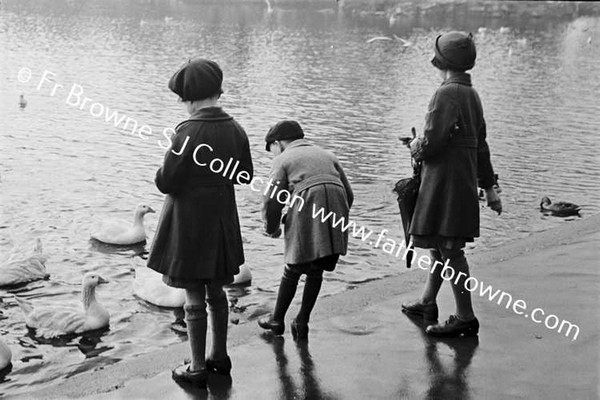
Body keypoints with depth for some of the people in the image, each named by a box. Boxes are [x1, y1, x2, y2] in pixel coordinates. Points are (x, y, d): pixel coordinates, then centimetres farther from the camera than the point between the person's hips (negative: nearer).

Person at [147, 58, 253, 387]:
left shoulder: (188, 133, -22)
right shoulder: (235, 130, -2)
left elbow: (166, 183, -18)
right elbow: (244, 176, 9)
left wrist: (164, 170, 2)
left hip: (189, 223, -6)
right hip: (221, 221, 6)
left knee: (194, 297, 4)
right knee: (216, 291, 20)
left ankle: (197, 369, 15)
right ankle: (220, 356, 33)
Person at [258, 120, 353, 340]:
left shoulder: (283, 160, 13)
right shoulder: (327, 155, 28)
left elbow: (271, 200, 3)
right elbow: (348, 194, 23)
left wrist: (272, 229, 19)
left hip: (306, 214, -4)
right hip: (336, 212, 4)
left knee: (293, 270, 12)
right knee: (316, 271, 17)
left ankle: (277, 320, 26)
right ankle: (302, 322, 21)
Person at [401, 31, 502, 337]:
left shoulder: (447, 94, -16)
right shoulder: (471, 95, 14)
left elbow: (432, 142, -22)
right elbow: (480, 146, 18)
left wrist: (416, 148, 2)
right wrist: (489, 188, 21)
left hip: (445, 183, -10)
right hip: (463, 182, 10)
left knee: (449, 248, -5)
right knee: (439, 243, 19)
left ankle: (465, 318, 0)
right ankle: (427, 303, 32)